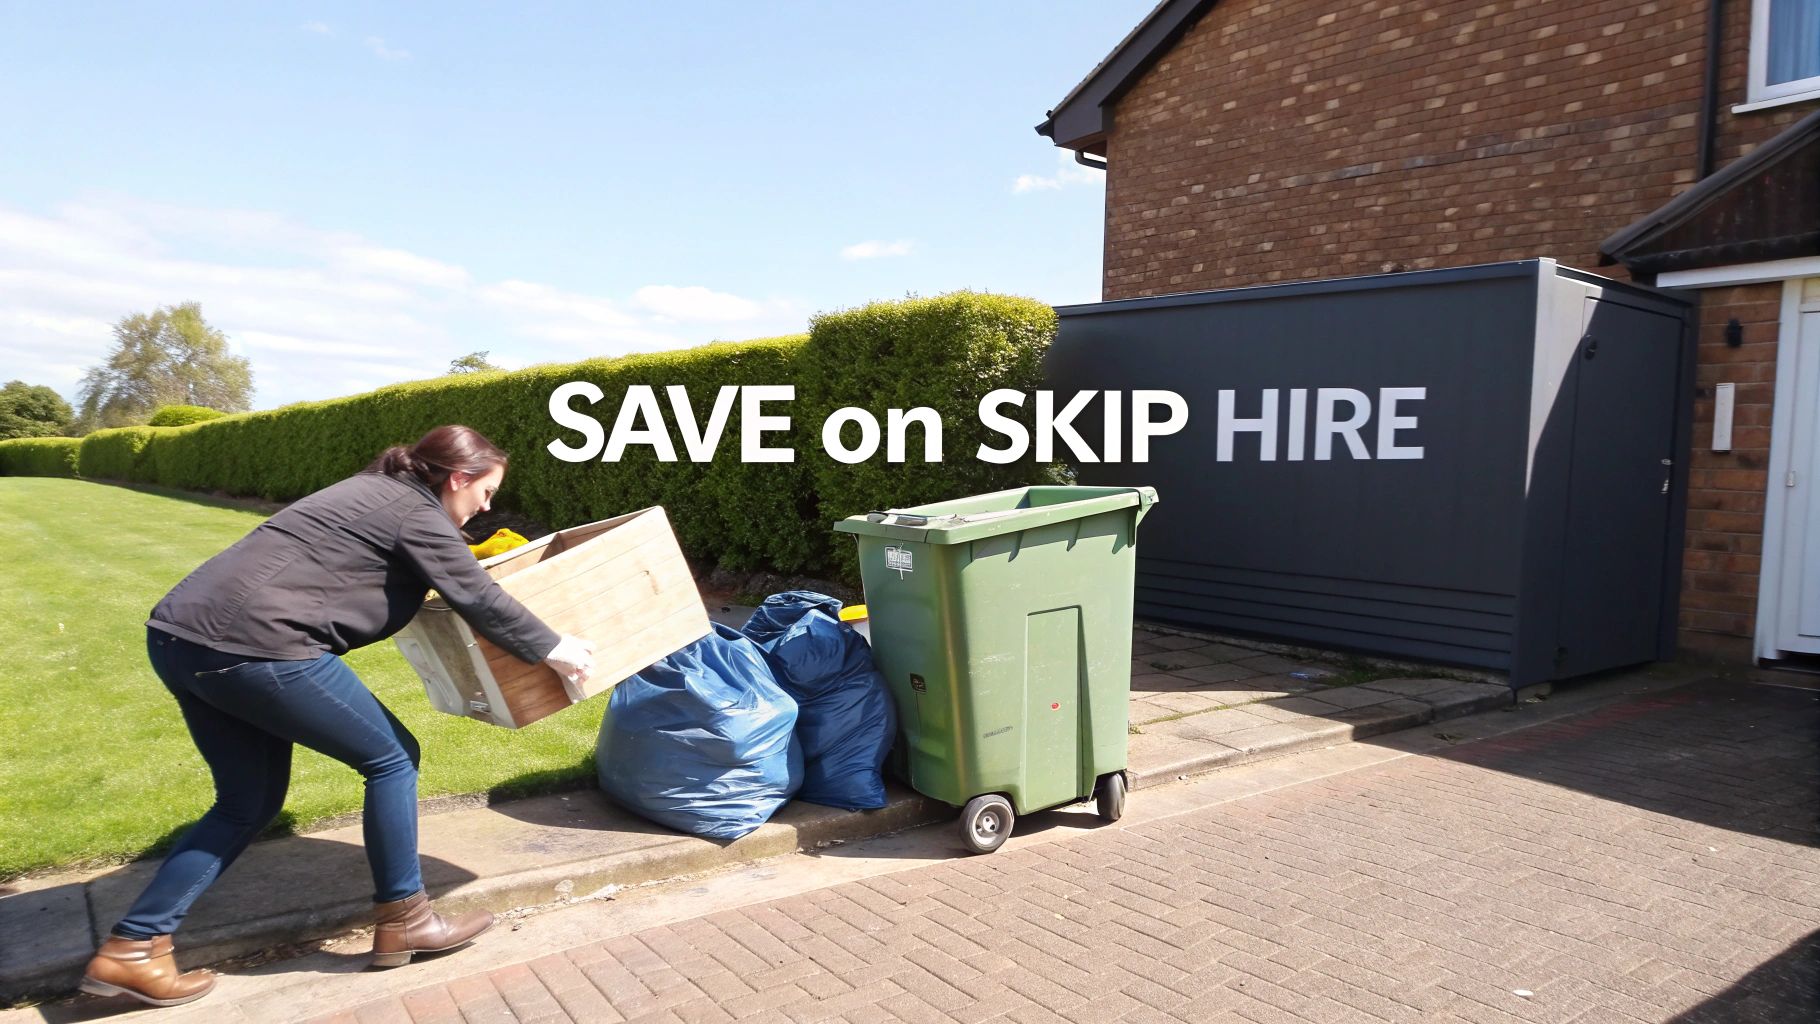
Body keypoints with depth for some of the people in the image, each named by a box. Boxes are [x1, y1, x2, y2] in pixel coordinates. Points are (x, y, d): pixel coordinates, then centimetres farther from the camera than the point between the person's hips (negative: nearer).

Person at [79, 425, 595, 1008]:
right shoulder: (418, 512, -4)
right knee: (391, 758, 4)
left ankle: (132, 948, 19)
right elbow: (478, 599, -5)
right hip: (253, 646, -10)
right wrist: (553, 649, 5)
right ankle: (402, 922, 13)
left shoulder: (378, 491, 24)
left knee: (250, 801, 20)